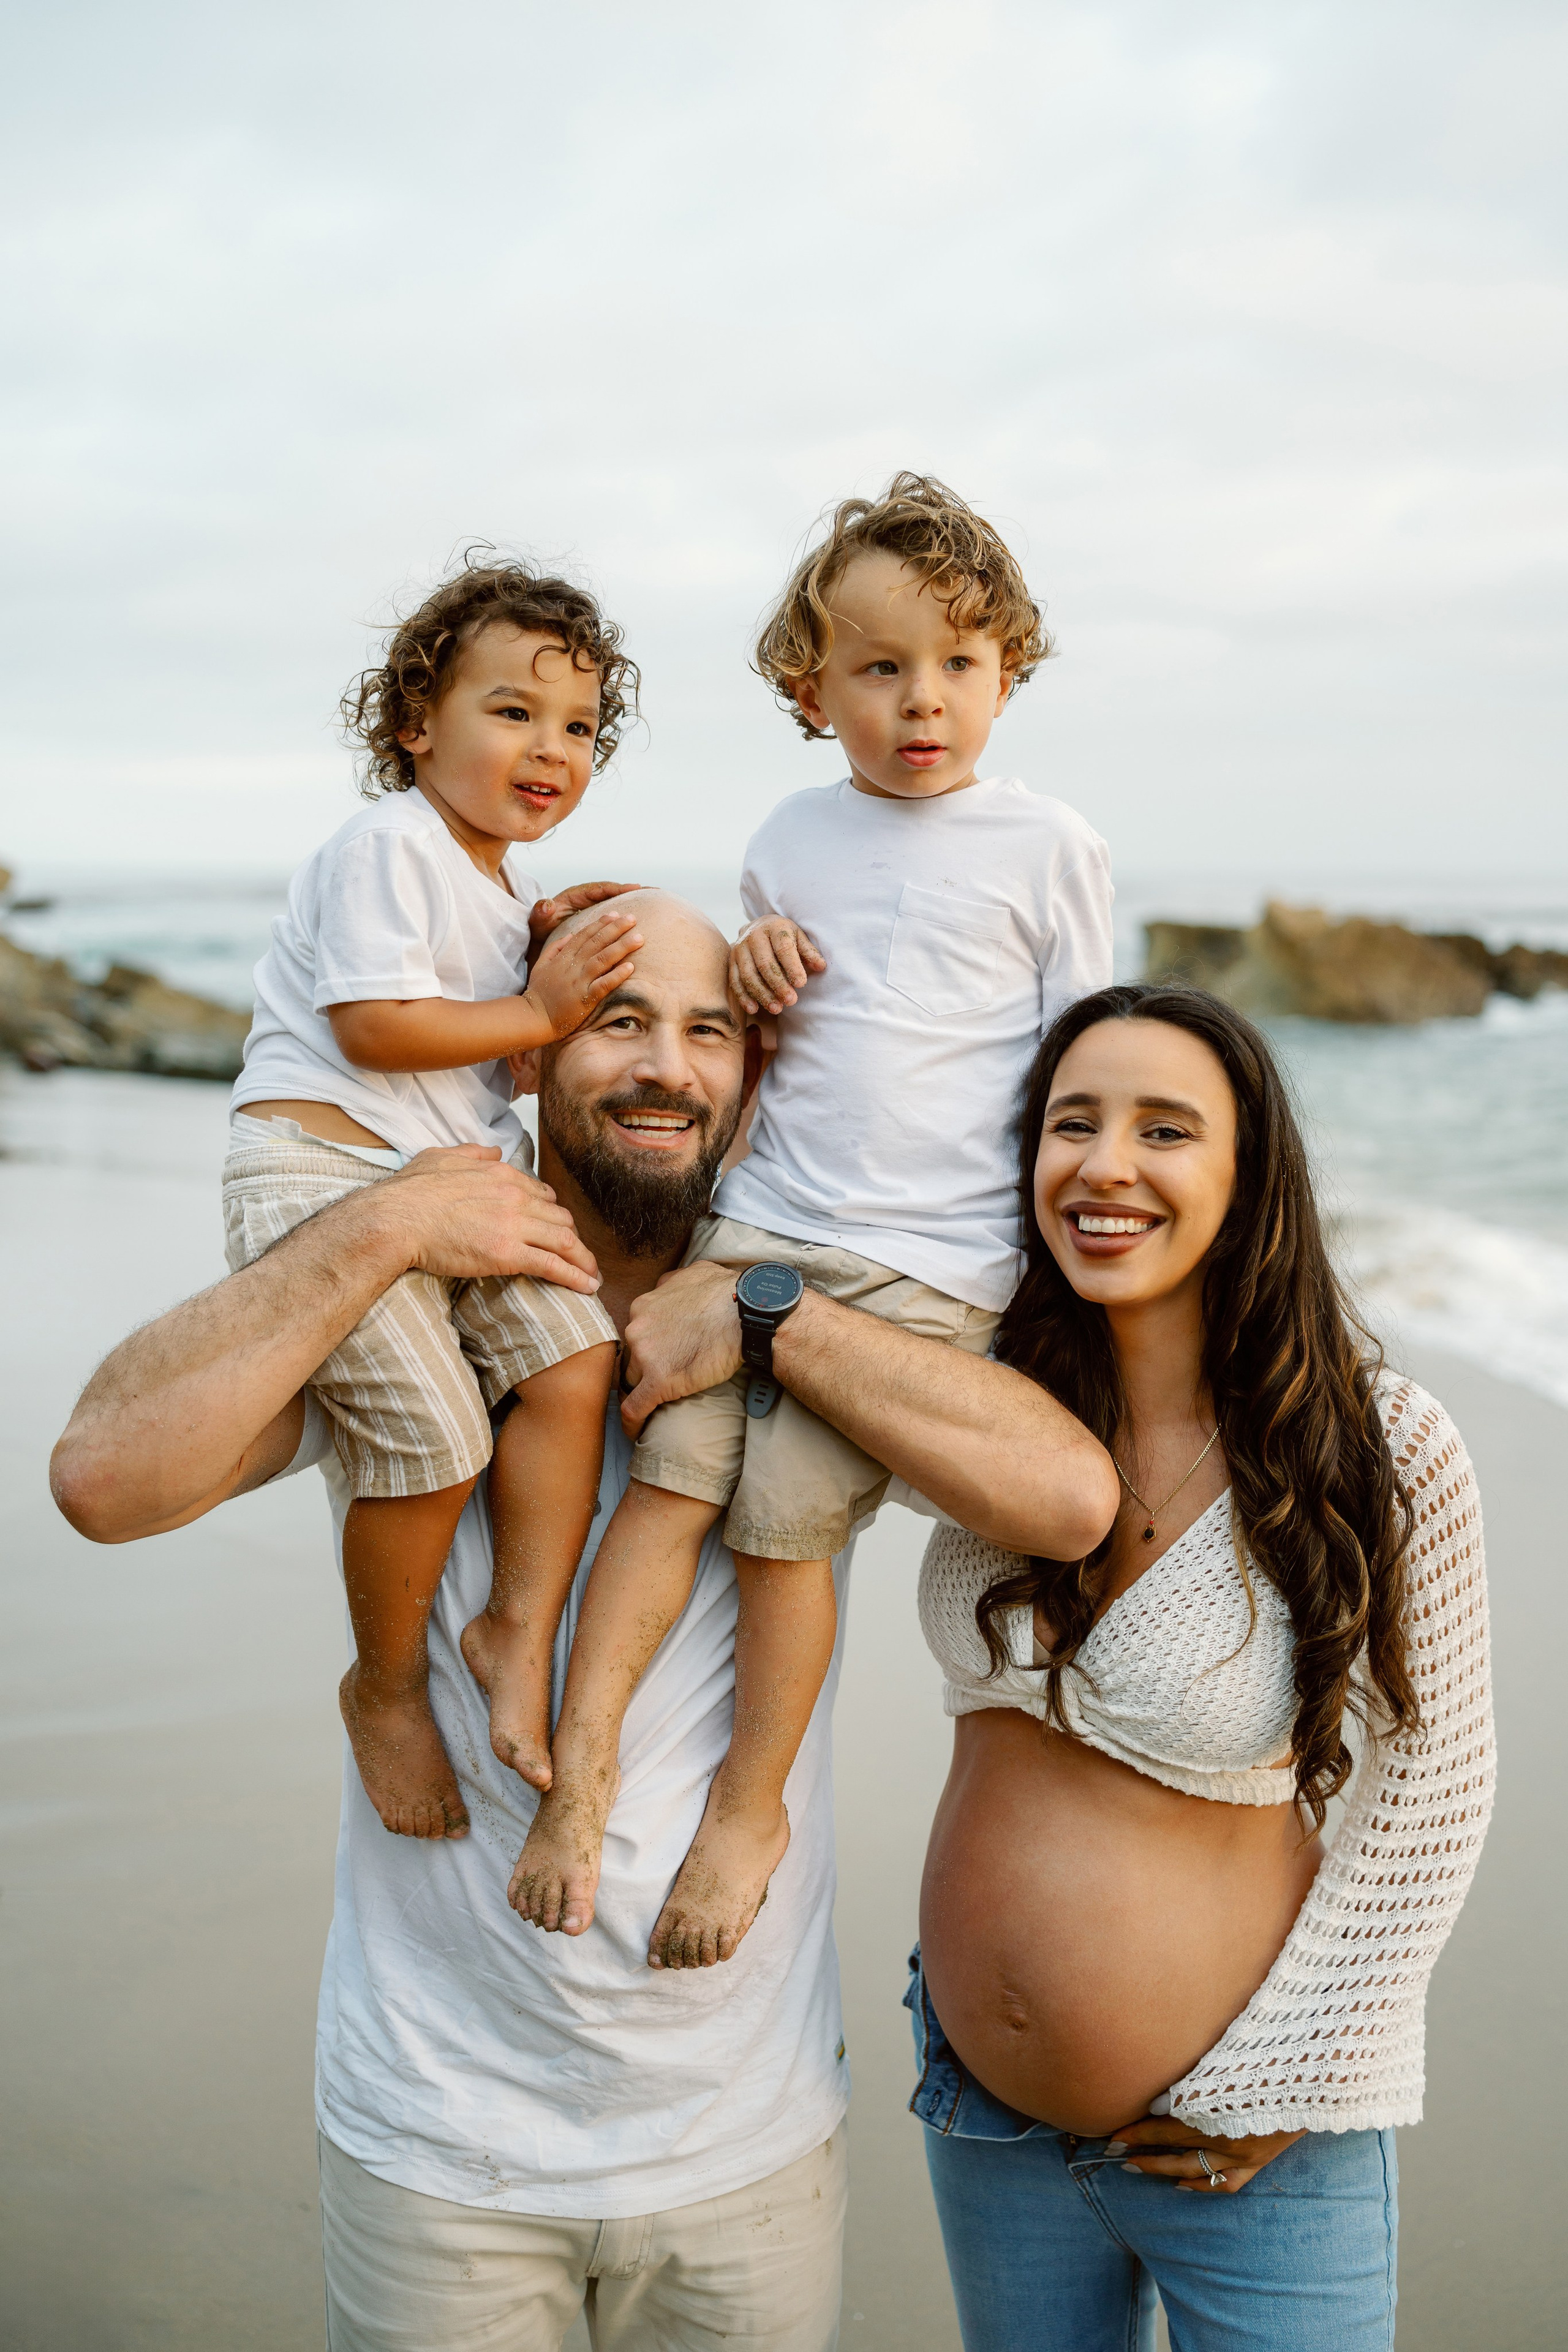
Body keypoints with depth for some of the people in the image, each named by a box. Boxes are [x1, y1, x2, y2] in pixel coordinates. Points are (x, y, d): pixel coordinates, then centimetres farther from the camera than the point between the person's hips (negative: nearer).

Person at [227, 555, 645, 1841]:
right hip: (320, 1170, -9)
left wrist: (540, 946, 9)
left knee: (575, 1352, -11)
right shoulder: (390, 844, -10)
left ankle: (521, 1628, 1)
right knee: (433, 1431, -17)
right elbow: (373, 1025, -18)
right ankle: (388, 1685, 7)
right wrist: (540, 1010, -12)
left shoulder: (497, 872, 20)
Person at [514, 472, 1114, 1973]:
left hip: (923, 1268, -4)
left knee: (786, 1519, -4)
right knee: (670, 1475, -5)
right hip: (757, 1227, 4)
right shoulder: (792, 840, 11)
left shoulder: (1049, 848, 1)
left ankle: (749, 1804, 14)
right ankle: (581, 1759, 5)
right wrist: (749, 980, -1)